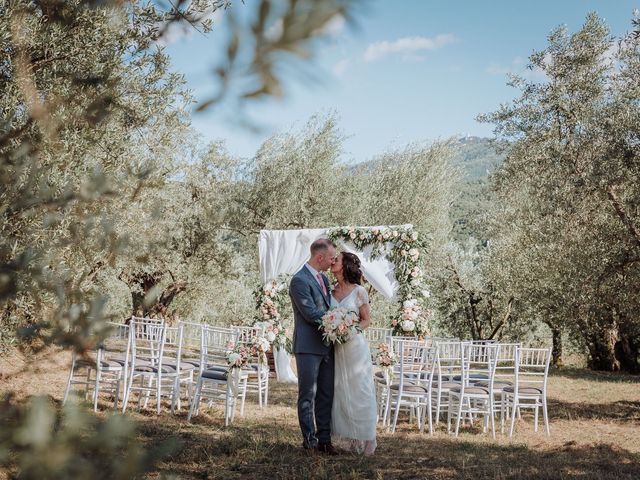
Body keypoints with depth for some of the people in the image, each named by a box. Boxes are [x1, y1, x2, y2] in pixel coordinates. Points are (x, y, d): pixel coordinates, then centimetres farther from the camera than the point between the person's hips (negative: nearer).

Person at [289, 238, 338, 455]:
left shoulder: (324, 278, 14)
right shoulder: (299, 280, -14)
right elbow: (311, 314, -18)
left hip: (326, 345, 8)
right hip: (308, 347, -8)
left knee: (326, 395, 10)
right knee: (308, 395, 0)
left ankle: (324, 439, 17)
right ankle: (310, 441, 6)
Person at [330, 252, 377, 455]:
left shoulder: (359, 291, -6)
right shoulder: (331, 291, 7)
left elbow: (366, 320, 1)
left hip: (355, 346, -4)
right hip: (336, 349, 4)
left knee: (359, 392, -1)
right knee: (341, 393, 5)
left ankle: (366, 439, 8)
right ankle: (352, 438, 14)